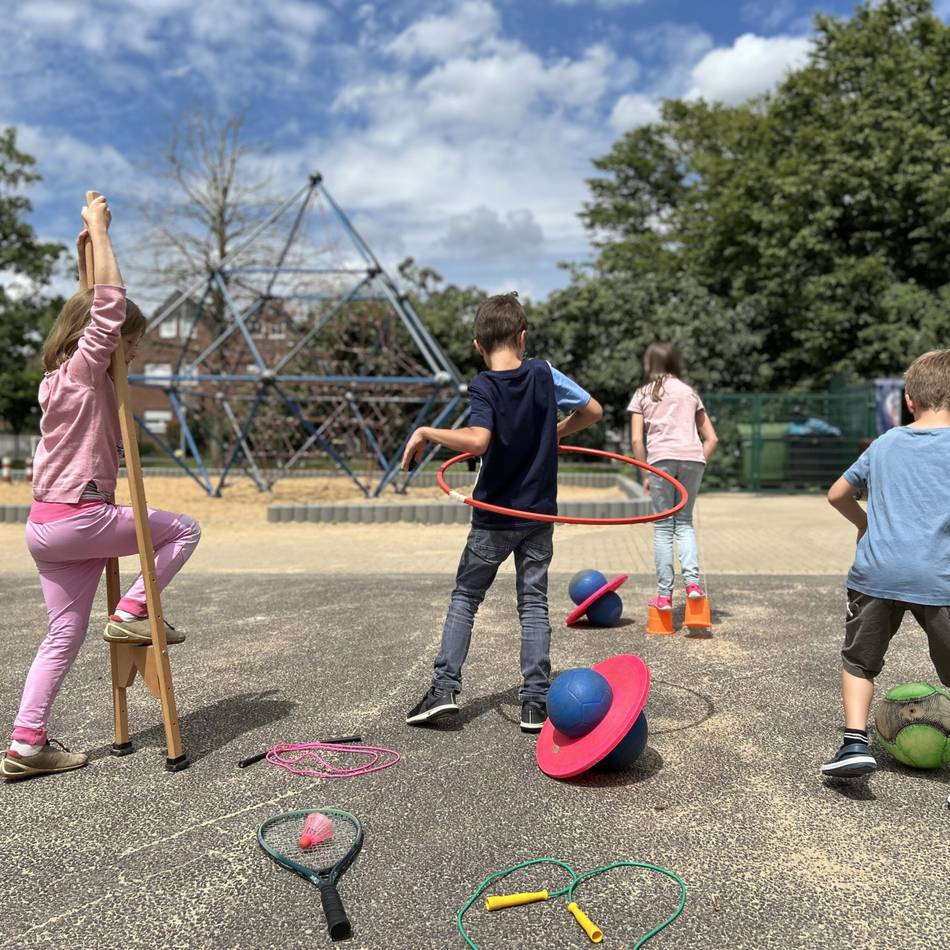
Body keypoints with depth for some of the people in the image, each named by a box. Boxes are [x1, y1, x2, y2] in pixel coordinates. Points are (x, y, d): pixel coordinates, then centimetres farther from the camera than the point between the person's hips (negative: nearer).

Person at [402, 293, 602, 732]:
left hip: (494, 517, -3)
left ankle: (445, 687, 8)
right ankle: (535, 702, 8)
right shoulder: (544, 373, -2)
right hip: (540, 514, 3)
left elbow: (478, 440, -30)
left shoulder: (484, 387, -14)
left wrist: (426, 432, -19)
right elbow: (593, 411, 5)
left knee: (465, 597, 12)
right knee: (534, 604, 8)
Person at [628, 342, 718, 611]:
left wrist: (645, 475, 7)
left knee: (663, 527, 4)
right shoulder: (690, 392, 22)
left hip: (661, 458, -2)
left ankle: (665, 595, 4)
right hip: (693, 458, 2)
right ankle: (692, 581, -4)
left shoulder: (642, 394, 14)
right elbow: (711, 439, 15)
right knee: (684, 522, 14)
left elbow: (637, 440, 2)